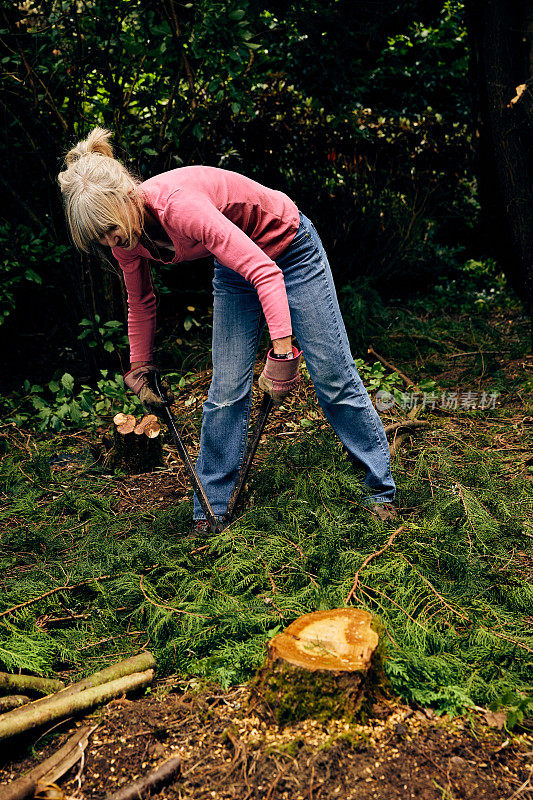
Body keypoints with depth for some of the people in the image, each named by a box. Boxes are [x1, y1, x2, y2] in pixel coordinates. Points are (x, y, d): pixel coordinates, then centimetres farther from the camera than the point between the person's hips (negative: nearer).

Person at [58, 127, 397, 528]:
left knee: (334, 375, -1)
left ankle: (380, 487, 14)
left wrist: (282, 352, -43)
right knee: (226, 391, 0)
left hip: (288, 248, -6)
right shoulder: (126, 230, -12)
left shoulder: (178, 205, -37)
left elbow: (266, 272, -40)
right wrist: (140, 367, 13)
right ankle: (209, 512, 11)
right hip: (235, 265, 6)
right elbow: (141, 302, 7)